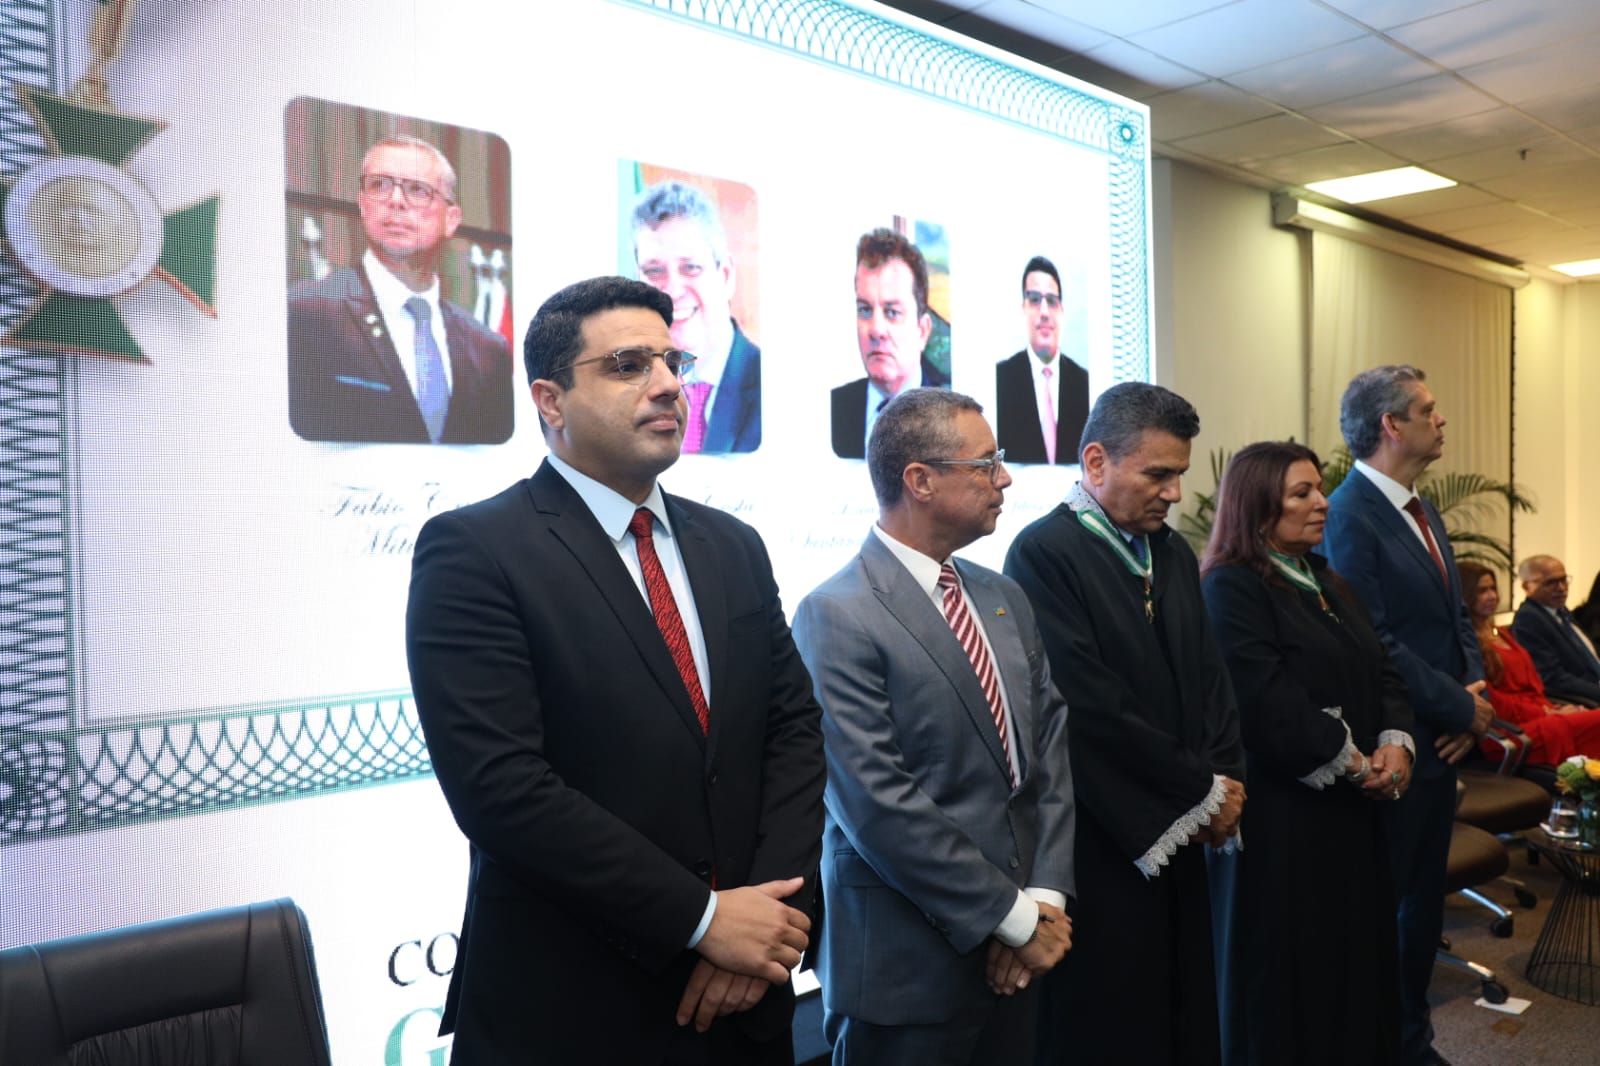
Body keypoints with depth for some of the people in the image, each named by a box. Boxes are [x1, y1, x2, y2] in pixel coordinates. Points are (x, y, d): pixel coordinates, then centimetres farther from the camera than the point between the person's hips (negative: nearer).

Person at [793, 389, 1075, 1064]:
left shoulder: (1005, 599, 8)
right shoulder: (837, 615, -16)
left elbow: (1050, 747, 6)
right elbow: (880, 805, -20)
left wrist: (1046, 897, -5)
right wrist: (1013, 917, -13)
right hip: (909, 965, -6)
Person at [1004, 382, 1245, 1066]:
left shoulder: (1173, 552, 9)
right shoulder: (1044, 553, -17)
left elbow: (1211, 676, 11)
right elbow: (1093, 710, -21)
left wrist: (1225, 782, -4)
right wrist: (1203, 791, -10)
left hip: (1180, 835, 7)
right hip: (1104, 844, -7)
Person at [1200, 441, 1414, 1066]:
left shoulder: (1324, 580, 15)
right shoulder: (1232, 587, -12)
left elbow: (1381, 670, 11)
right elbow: (1267, 699, -20)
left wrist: (1395, 743, -7)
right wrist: (1352, 761, -14)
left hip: (1354, 807, 8)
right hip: (1285, 810, -8)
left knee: (1359, 952, 14)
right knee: (1297, 970, 4)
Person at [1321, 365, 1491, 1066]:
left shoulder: (1423, 513, 12)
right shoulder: (1348, 516, -17)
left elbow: (1456, 619, 15)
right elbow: (1374, 642, -22)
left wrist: (1475, 694, -2)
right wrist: (1463, 709, -12)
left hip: (1442, 743, 9)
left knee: (1425, 899, 18)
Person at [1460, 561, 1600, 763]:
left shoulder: (1504, 634, 23)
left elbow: (1534, 685, 17)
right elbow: (1491, 703, -10)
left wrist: (1552, 710, -2)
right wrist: (1546, 714, -9)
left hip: (1540, 714, 8)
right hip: (1511, 731, -8)